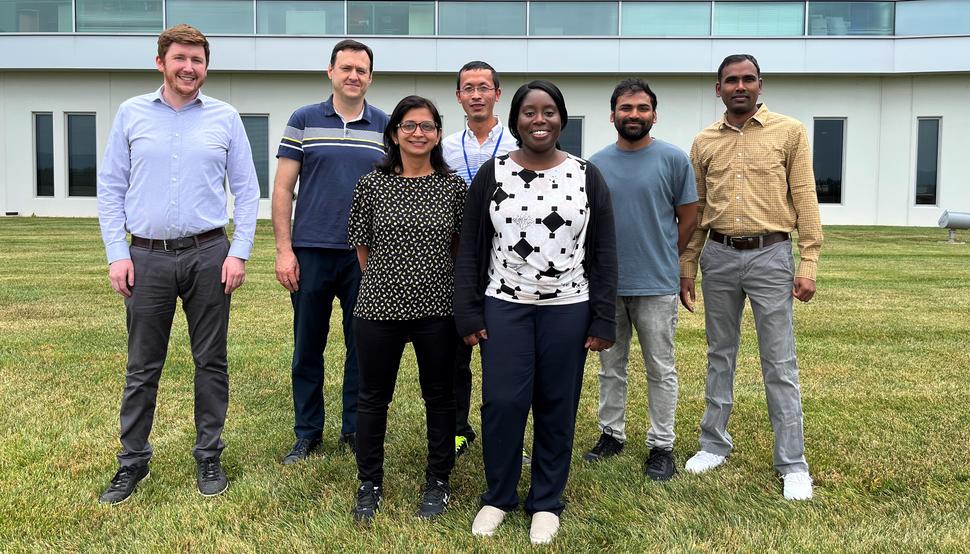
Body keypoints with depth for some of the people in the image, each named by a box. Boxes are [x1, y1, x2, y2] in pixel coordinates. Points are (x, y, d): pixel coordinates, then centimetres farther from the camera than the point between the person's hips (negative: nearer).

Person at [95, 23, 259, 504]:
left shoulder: (225, 118, 4)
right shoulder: (131, 114, 6)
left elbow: (246, 190, 5)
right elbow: (110, 188, 6)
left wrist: (239, 252, -4)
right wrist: (117, 255, -2)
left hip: (208, 255, 0)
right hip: (147, 257, 1)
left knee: (211, 362, 7)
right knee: (142, 367, 7)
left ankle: (209, 457, 20)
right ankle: (132, 461, 21)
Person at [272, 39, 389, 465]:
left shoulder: (386, 127, 7)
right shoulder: (304, 121, 4)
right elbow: (283, 189, 3)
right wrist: (284, 249, -5)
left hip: (367, 255, 1)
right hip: (311, 253, 0)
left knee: (363, 347, 8)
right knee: (308, 347, 8)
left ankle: (355, 430, 23)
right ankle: (307, 433, 22)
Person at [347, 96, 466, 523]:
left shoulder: (453, 187, 0)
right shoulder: (372, 184, 0)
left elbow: (462, 247, 9)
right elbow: (363, 248, 6)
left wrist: (436, 281, 8)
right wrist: (388, 282, 7)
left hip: (437, 310, 0)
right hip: (379, 308, 0)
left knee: (440, 396, 11)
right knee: (373, 397, 10)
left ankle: (438, 481, 28)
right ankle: (369, 484, 26)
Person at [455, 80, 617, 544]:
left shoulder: (587, 177, 2)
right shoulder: (491, 174, 2)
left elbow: (604, 253, 3)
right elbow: (470, 249, 3)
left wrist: (603, 320, -2)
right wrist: (468, 313, -4)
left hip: (568, 309, 1)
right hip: (504, 305, 0)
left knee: (557, 408, 6)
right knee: (502, 402, -3)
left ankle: (546, 502, 24)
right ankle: (498, 496, 19)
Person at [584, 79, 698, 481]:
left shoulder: (674, 159, -3)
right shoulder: (596, 163, 5)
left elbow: (688, 218, 2)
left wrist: (662, 260, 7)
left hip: (657, 285, -3)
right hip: (606, 284, 3)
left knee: (660, 369, 6)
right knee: (610, 366, 14)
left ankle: (661, 445, 16)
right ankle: (611, 433, 28)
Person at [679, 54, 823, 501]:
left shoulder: (789, 132, 0)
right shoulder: (704, 142, 8)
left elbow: (804, 199, -3)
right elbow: (696, 211, 11)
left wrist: (808, 263, -9)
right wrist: (686, 268, 9)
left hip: (770, 255, -3)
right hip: (719, 256, 3)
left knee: (779, 364, 1)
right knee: (719, 356, 13)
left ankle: (792, 463, 11)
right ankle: (715, 444, 27)